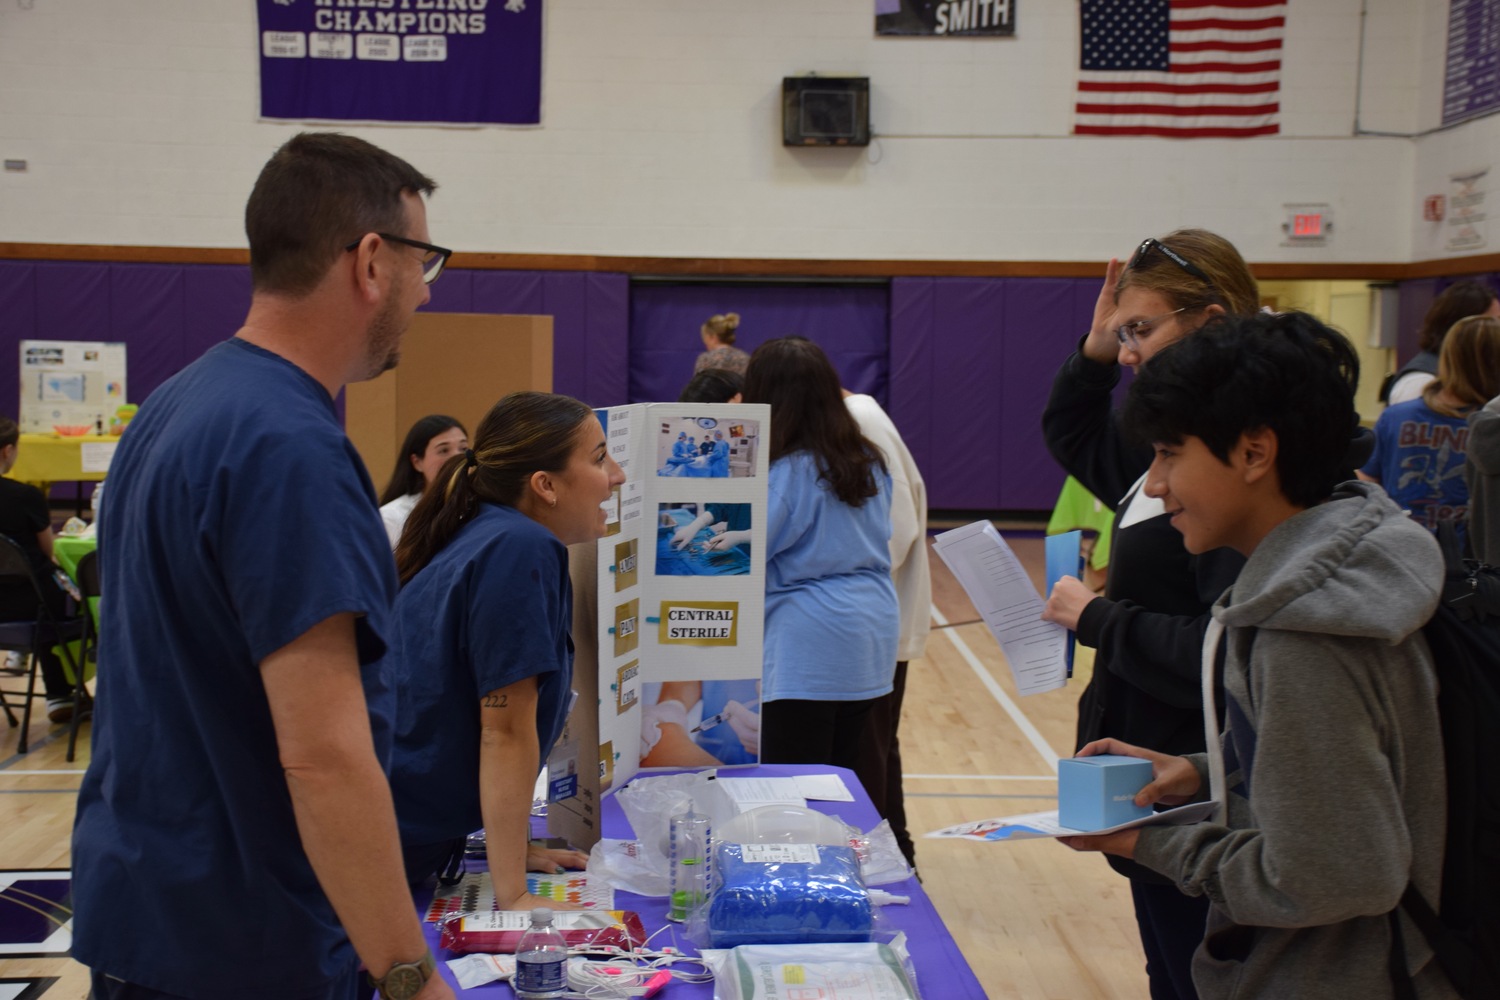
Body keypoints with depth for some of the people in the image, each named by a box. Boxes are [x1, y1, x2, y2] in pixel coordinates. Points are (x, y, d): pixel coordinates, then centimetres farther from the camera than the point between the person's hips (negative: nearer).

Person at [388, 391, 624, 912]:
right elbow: (506, 730, -19)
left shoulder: (479, 538, 11)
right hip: (388, 850, -9)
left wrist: (509, 848, 20)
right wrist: (512, 896, -17)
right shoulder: (522, 551, -18)